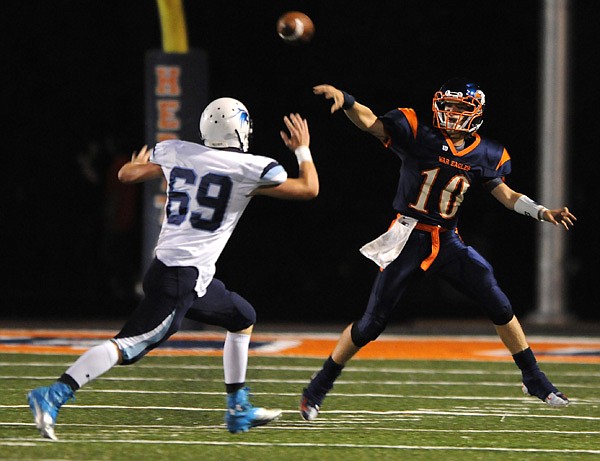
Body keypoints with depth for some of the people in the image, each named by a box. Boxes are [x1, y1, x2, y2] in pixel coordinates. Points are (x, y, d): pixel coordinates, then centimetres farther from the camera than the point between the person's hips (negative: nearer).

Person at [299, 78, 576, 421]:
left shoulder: (484, 155, 2)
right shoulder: (418, 135, -11)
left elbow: (503, 193, 14)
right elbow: (371, 122, -20)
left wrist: (540, 211, 2)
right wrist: (344, 100, -38)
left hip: (448, 241, 4)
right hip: (409, 238, -4)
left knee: (500, 306, 0)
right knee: (372, 322, -4)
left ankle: (534, 379, 18)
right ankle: (318, 388, 11)